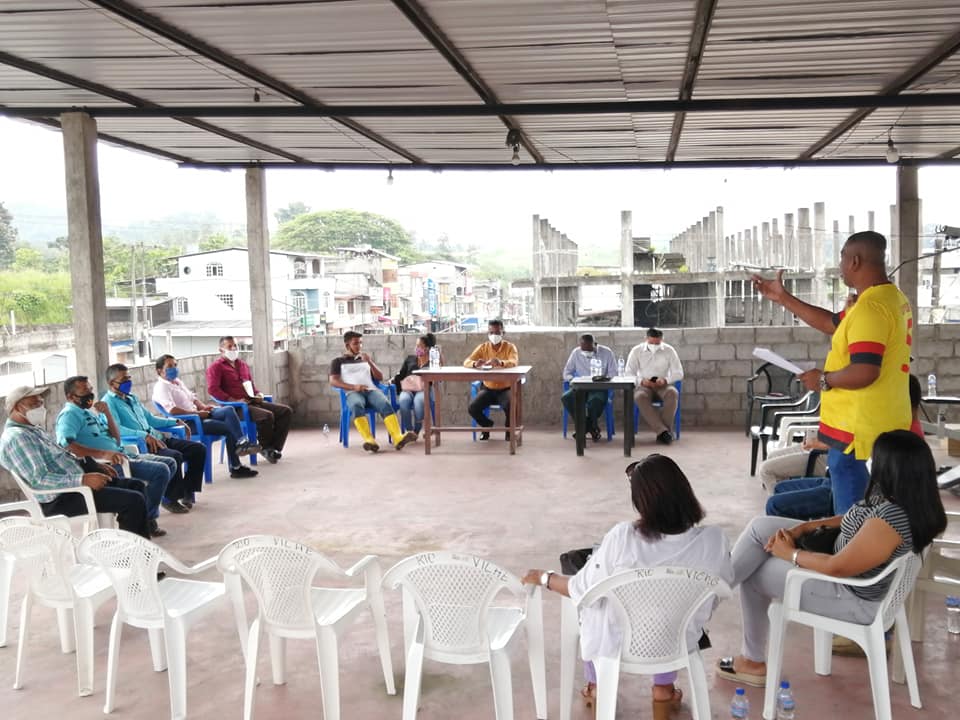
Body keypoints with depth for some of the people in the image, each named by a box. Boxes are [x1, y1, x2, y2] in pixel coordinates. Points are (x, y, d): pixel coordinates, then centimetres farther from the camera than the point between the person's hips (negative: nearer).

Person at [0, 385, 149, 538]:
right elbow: (40, 479, -27)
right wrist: (83, 479, -31)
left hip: (73, 483, 11)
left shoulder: (34, 430, 16)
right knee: (134, 501, -21)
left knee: (136, 485, 11)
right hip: (60, 499, -11)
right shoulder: (16, 437, -17)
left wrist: (95, 467, 13)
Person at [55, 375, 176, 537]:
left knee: (169, 463, 10)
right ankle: (147, 520, -6)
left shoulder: (93, 412, 21)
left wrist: (107, 413, 3)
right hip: (105, 464, -10)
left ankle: (147, 512, 8)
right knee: (161, 471, -21)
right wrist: (103, 454, -31)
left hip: (119, 456, 10)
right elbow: (66, 444, -25)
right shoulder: (70, 414, -6)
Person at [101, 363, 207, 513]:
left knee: (198, 449, -3)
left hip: (157, 438, 9)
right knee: (175, 457, -32)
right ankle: (170, 499, -13)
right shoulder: (108, 402, -4)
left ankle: (188, 491, 9)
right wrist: (145, 435, -30)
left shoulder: (133, 398, 24)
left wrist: (176, 422, 20)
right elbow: (116, 429, -19)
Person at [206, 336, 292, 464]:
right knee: (267, 416, -32)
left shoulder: (243, 365, 24)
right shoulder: (216, 366, 1)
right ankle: (265, 447, -6)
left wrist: (258, 394, 8)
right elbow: (212, 389, -12)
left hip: (252, 402, 8)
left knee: (286, 411, -7)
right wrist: (234, 401, -20)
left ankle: (274, 448, -8)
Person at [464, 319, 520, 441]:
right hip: (488, 388, 3)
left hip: (505, 389, -3)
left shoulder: (510, 347, -6)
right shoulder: (482, 347, 1)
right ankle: (487, 425, 13)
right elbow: (466, 362, -10)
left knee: (510, 406, -34)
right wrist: (475, 363, -35)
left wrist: (501, 362, -49)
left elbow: (514, 362, -26)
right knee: (472, 408, -21)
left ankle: (509, 429, 0)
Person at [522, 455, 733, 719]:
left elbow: (583, 591, -13)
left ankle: (597, 687, 47)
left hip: (618, 643, -2)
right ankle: (664, 691, 39)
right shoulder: (714, 540, -23)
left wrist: (544, 578, 5)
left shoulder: (623, 537, -29)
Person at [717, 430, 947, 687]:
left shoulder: (893, 517, -37)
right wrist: (804, 527, -2)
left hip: (856, 598, -9)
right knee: (761, 527, 3)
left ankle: (753, 662, 27)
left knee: (754, 575, 6)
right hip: (845, 561, 9)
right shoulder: (900, 495, -8)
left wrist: (790, 554, -13)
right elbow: (854, 521, 8)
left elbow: (837, 567, -29)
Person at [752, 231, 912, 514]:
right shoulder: (892, 298, 11)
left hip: (859, 432, -10)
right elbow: (833, 324, 20)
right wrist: (783, 298, 20)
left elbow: (864, 373, -29)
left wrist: (823, 380, -11)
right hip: (883, 429, 10)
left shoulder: (870, 307, -22)